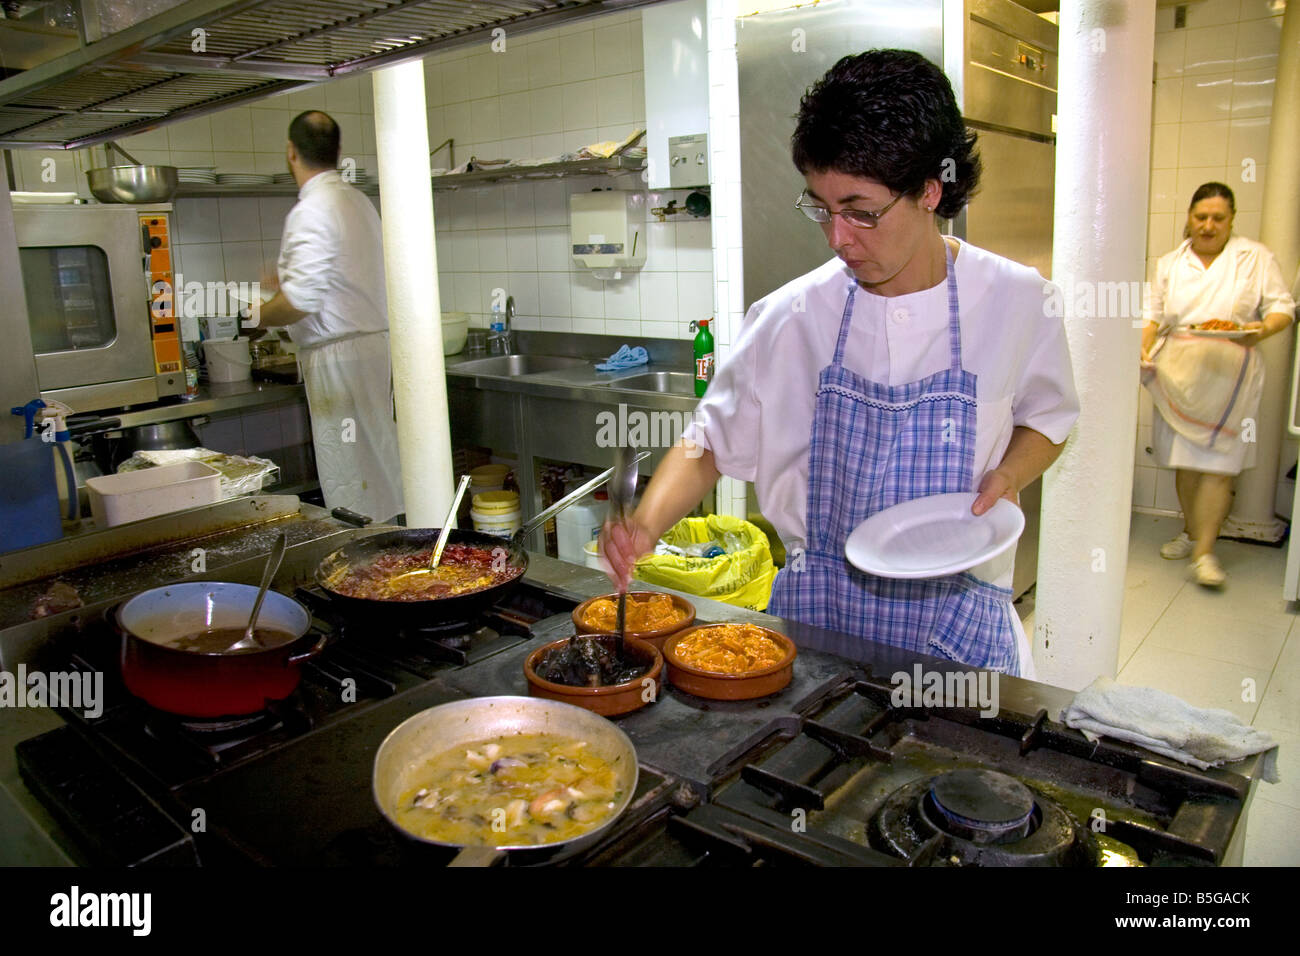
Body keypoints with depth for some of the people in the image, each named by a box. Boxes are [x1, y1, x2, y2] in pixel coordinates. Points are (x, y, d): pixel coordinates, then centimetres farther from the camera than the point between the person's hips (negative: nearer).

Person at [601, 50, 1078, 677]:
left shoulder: (1014, 300, -6)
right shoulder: (791, 318, -8)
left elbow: (1047, 418, 11)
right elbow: (711, 440, 0)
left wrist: (1007, 475, -10)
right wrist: (646, 524, -17)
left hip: (955, 625, 1)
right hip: (818, 614, 0)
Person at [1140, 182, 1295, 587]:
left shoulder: (1255, 258, 5)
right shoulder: (1170, 264, 11)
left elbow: (1282, 306, 3)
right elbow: (1154, 314, 10)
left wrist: (1262, 330, -18)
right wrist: (1143, 349, -9)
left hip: (1229, 376, -2)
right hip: (1178, 374, 3)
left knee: (1217, 461, -6)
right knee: (1184, 458, 8)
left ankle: (1204, 551, -3)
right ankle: (1191, 532, 25)